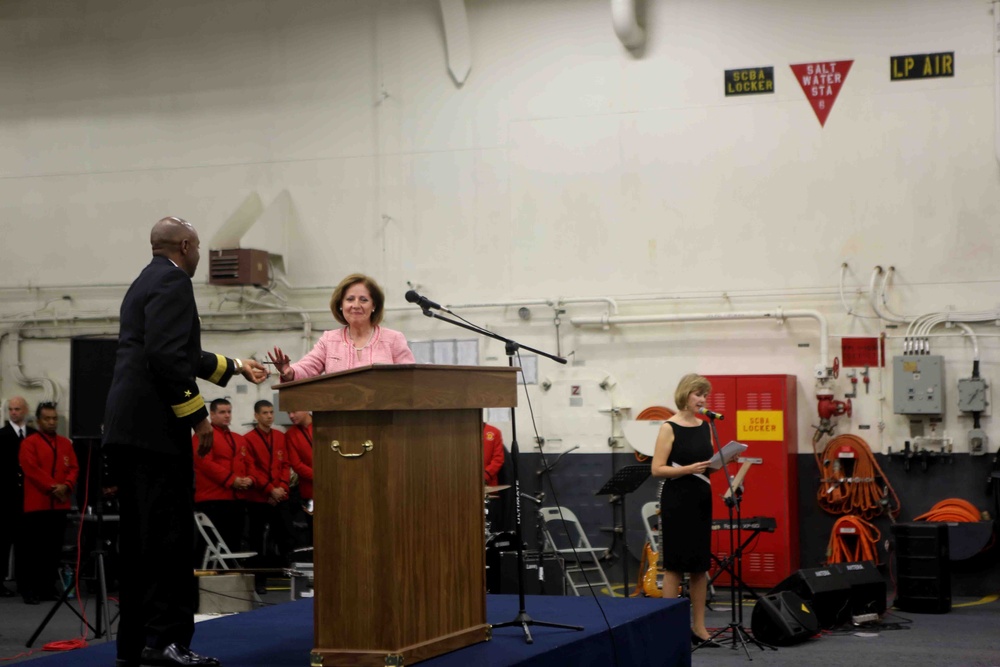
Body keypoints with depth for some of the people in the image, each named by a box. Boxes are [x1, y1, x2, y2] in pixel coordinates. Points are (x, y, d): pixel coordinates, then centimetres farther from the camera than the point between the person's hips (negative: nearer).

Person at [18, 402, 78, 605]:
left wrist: (66, 485, -10)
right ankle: (28, 589, -2)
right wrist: (52, 487, -16)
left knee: (54, 549, 6)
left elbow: (74, 468, 9)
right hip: (37, 504, -5)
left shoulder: (66, 443, 15)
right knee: (34, 549, -5)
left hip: (60, 504, 5)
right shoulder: (29, 443, -2)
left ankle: (48, 588, 12)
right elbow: (31, 469, -12)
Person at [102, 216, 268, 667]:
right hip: (154, 426, -10)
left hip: (125, 427, 10)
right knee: (170, 535, -8)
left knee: (140, 538, 10)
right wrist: (198, 416, -15)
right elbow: (167, 356, -20)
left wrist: (235, 367, 40)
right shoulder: (173, 281, -7)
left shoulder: (146, 282, 23)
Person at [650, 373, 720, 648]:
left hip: (701, 500, 6)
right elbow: (657, 469, -13)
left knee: (700, 564, 7)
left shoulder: (706, 427, 10)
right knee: (675, 563, -2)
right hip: (676, 501, -6)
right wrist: (689, 468, -23)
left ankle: (698, 627, 13)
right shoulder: (669, 428, -9)